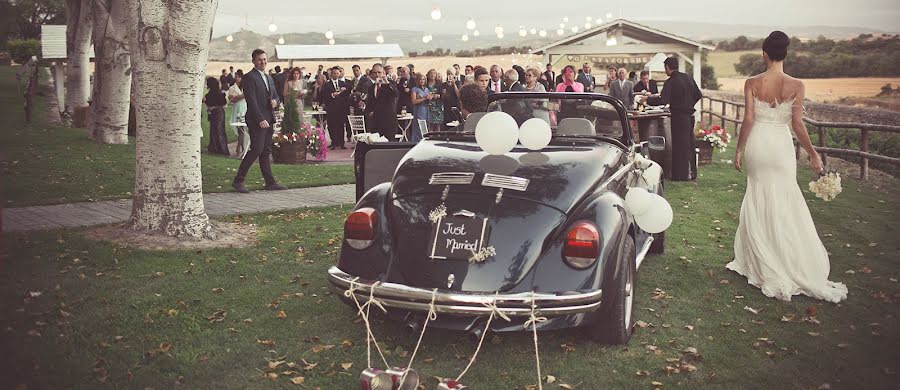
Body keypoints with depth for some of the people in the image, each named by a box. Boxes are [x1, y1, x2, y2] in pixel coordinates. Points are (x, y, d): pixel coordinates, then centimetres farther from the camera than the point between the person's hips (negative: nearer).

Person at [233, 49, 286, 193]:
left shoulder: (269, 78, 20)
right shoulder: (249, 77, -7)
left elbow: (275, 95, 27)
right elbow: (251, 101, -15)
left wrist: (274, 101, 2)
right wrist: (260, 119, -22)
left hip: (268, 120, 8)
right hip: (256, 120, -8)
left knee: (266, 152, 9)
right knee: (256, 150, -12)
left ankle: (270, 182, 10)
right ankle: (238, 181, -5)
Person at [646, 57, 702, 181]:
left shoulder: (670, 82, -15)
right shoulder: (688, 77, 8)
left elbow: (663, 100, -24)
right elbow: (698, 95, 12)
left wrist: (648, 99, -13)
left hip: (678, 117, -7)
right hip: (689, 115, 7)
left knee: (679, 145, -1)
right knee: (689, 144, 15)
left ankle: (681, 174, 4)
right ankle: (691, 172, 24)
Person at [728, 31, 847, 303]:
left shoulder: (752, 83, -6)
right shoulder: (796, 86, -7)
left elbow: (749, 119, -7)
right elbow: (797, 124, -8)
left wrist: (739, 150, 2)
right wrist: (813, 153, 2)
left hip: (757, 143, 1)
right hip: (781, 146, -1)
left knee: (758, 203, 13)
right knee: (784, 206, 7)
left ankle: (766, 268, 21)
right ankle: (793, 270, 11)